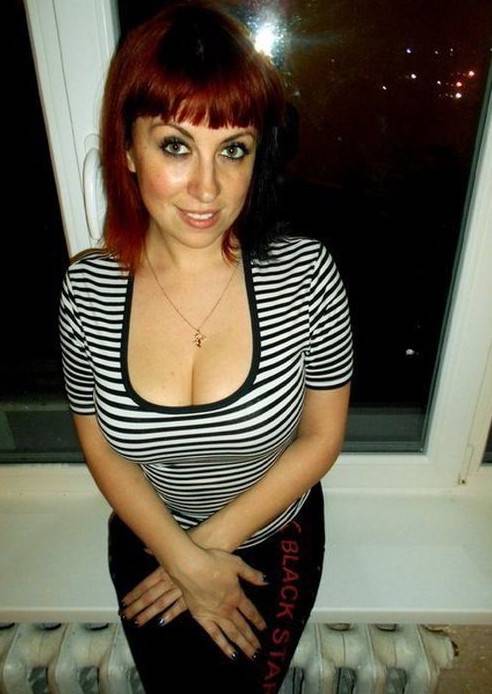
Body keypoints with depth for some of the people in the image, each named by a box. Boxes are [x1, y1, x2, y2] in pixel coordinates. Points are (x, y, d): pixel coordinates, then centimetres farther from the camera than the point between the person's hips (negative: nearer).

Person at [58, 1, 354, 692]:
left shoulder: (303, 272, -26)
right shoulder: (87, 288, -21)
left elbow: (322, 436, -16)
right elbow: (100, 447, -10)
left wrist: (212, 541, -16)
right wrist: (184, 559, -17)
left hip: (272, 544, -1)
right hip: (146, 548, 2)